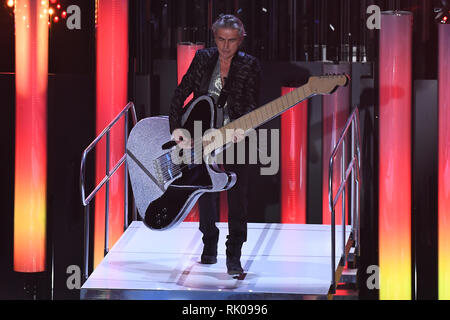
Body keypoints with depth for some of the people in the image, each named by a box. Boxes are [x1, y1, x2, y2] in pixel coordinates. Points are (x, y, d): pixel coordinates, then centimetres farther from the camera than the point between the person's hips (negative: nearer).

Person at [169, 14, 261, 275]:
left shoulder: (250, 66, -3)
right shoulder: (203, 59, 3)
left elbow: (252, 106, -9)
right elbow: (180, 95, 3)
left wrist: (242, 128, -29)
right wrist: (177, 128, -10)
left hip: (235, 138, -2)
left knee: (238, 198, -11)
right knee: (207, 193, 9)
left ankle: (234, 256, -7)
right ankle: (210, 244, 30)